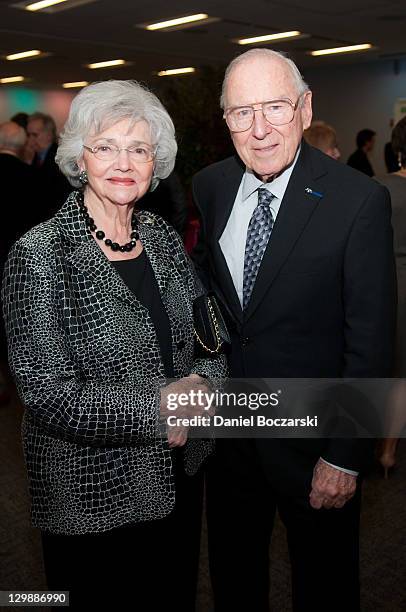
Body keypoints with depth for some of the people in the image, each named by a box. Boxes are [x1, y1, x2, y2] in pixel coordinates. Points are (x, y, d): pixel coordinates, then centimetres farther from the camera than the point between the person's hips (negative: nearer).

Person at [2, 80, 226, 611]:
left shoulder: (162, 237, 0)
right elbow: (48, 393, -21)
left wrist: (202, 382, -14)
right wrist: (157, 408, -21)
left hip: (178, 479, 6)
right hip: (92, 499, -5)